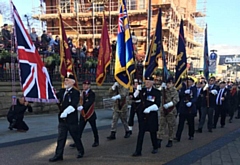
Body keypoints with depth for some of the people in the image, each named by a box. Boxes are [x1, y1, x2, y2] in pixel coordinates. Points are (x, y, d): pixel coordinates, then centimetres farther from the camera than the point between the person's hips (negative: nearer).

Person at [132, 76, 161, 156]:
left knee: (153, 132, 11)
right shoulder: (142, 91, 7)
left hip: (152, 115, -2)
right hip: (142, 114, 2)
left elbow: (157, 104, -7)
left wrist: (149, 109, -20)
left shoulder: (157, 92, -2)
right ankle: (138, 151, 2)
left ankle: (155, 148, 33)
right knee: (141, 133, 0)